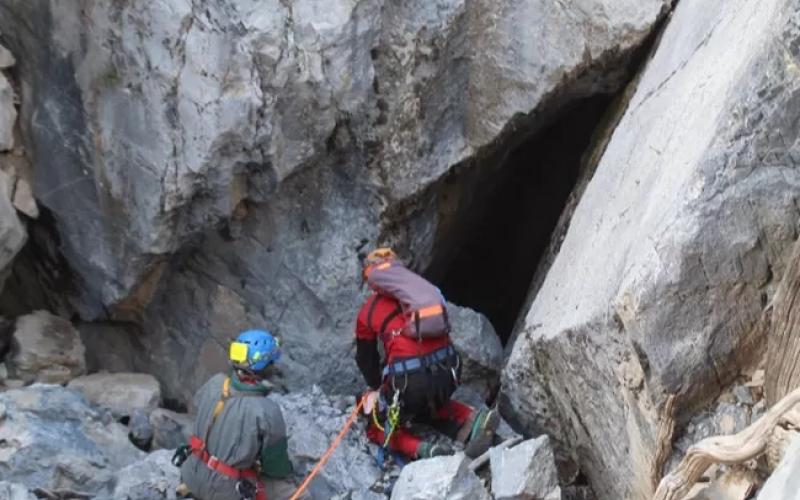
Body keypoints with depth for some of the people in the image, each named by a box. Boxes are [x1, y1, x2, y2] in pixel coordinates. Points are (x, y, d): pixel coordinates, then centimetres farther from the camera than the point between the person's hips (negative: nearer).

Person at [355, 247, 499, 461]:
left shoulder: (368, 310, 13)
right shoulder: (420, 287, 22)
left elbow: (366, 358, 26)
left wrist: (376, 386, 47)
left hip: (408, 378, -4)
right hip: (447, 371, 4)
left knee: (378, 429, 20)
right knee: (432, 405, 36)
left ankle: (423, 449, -10)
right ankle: (470, 423, 7)